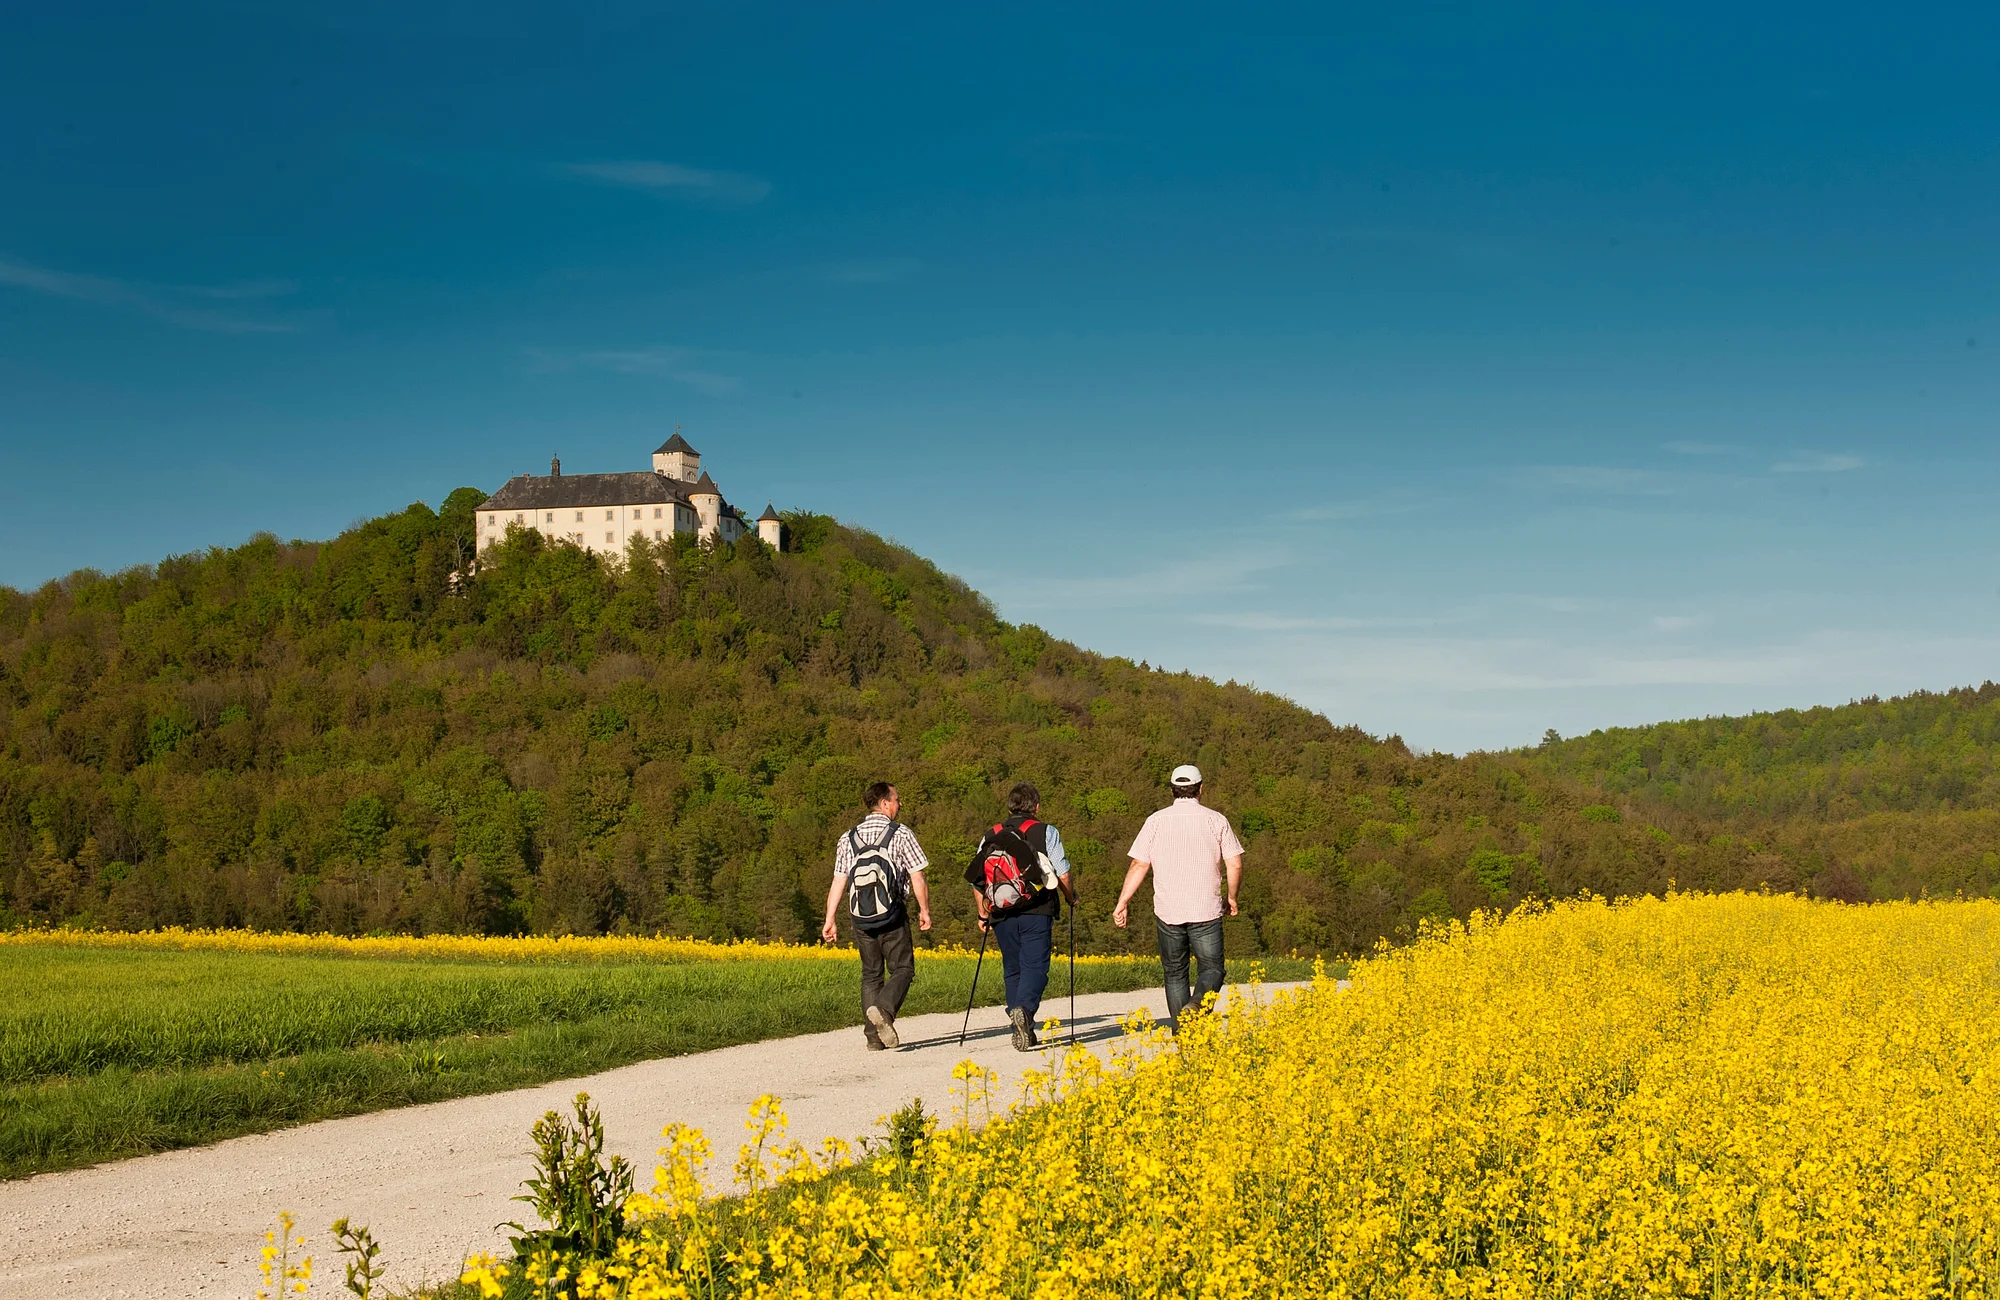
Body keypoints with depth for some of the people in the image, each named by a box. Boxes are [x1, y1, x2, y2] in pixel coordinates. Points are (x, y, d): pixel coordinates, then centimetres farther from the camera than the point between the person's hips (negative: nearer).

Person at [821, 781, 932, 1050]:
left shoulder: (848, 839, 7)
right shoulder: (902, 834, -5)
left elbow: (838, 883, 4)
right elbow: (918, 879, -6)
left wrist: (830, 920, 8)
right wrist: (924, 910, 7)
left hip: (861, 918, 4)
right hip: (892, 917, -4)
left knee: (871, 975, 13)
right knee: (902, 969, 6)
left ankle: (874, 1037, 9)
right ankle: (883, 1009, -22)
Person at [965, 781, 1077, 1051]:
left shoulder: (991, 836, 12)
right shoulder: (1045, 832, 2)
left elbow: (976, 880, 11)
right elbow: (1062, 874, -2)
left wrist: (983, 914, 21)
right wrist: (1071, 897, 16)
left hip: (1002, 915, 3)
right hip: (1036, 913, -3)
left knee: (1013, 969, 12)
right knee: (1035, 965, -5)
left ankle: (1022, 1033, 12)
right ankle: (1025, 1009, -32)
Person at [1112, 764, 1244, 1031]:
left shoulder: (1156, 821, 1)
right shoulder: (1216, 820, 0)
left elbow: (1139, 865, -1)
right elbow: (1235, 865, 0)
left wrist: (1123, 902, 5)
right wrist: (1232, 897, 16)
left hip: (1168, 911, 1)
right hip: (1206, 910, -1)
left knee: (1175, 973, 13)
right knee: (1211, 969, 5)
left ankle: (1181, 1034, 9)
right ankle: (1197, 1006, -25)